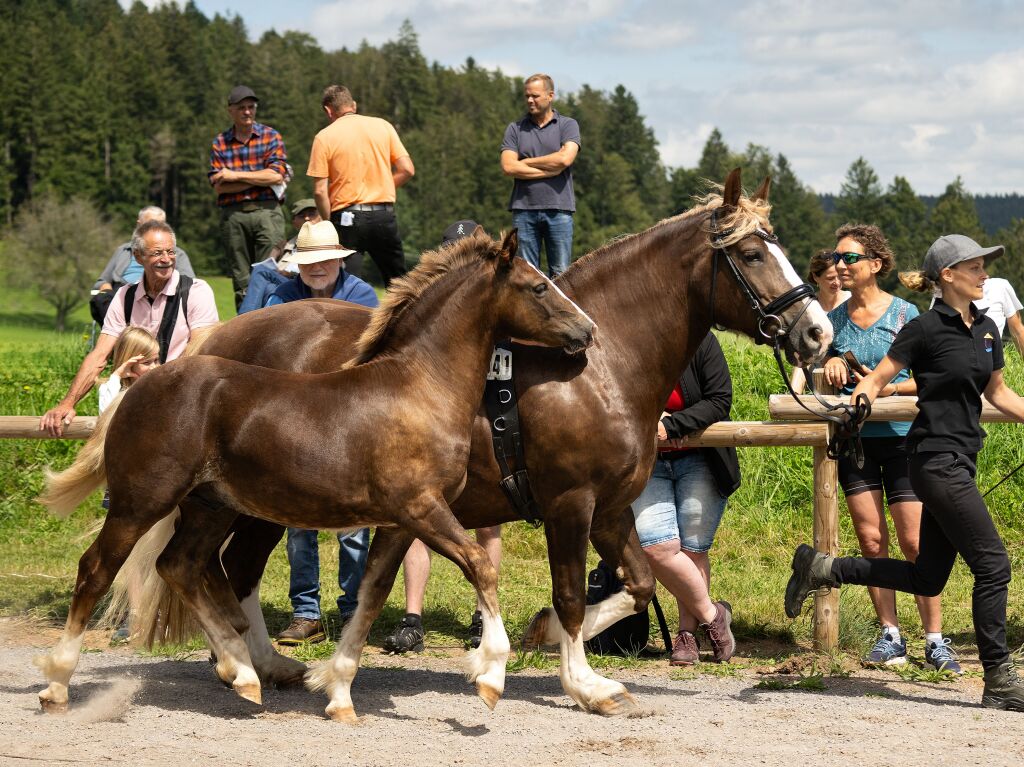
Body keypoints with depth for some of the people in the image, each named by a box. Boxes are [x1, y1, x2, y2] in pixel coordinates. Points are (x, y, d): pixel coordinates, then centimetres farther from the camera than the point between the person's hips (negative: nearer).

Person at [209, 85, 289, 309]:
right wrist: (261, 178, -5)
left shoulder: (271, 137, 7)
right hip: (233, 216, 2)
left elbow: (276, 176, -6)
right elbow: (219, 186, 0)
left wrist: (236, 175, -5)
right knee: (241, 284, 3)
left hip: (266, 212, -2)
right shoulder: (219, 143, 10)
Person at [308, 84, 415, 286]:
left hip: (347, 217, -3)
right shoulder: (383, 126, 6)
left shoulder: (324, 137, -3)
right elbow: (407, 170, 3)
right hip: (384, 215, 3)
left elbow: (320, 191, -8)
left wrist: (328, 223, 2)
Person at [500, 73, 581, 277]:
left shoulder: (568, 125, 7)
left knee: (560, 273, -2)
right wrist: (550, 170, -7)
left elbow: (565, 159, -10)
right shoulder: (515, 129, 11)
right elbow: (508, 167, -3)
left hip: (558, 209, -1)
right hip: (524, 208, 1)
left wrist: (526, 162, -2)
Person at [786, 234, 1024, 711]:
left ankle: (821, 568, 22)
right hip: (937, 460, -9)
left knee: (927, 578, 11)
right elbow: (876, 380, -7)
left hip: (961, 461, 9)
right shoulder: (926, 329, -10)